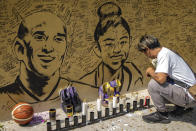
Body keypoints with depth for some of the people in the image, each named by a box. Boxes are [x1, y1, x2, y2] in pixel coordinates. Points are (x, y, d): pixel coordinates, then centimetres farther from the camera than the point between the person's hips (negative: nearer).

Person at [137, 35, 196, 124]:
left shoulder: (164, 54, -19)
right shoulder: (165, 52, 12)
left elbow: (161, 79, -31)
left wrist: (150, 71, -13)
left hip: (188, 94, -10)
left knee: (153, 84, -21)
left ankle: (162, 114, -3)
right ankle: (183, 106, 19)